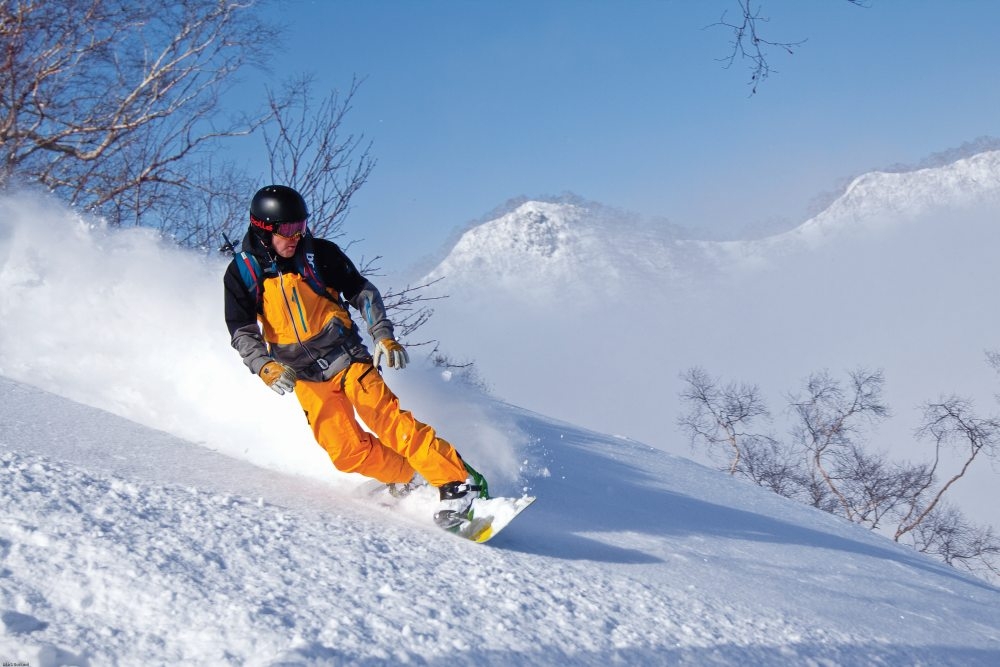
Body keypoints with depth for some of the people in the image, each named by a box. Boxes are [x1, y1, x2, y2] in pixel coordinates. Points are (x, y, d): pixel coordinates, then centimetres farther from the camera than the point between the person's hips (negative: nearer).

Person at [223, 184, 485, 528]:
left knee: (387, 419, -20)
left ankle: (458, 480, -21)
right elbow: (242, 332, -3)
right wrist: (265, 367, -22)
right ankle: (409, 478, 8)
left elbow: (362, 292, 3)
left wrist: (383, 335, -12)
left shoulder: (319, 253, -3)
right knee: (347, 451, -12)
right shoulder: (242, 273, -1)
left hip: (347, 358, -1)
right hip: (305, 378, 2)